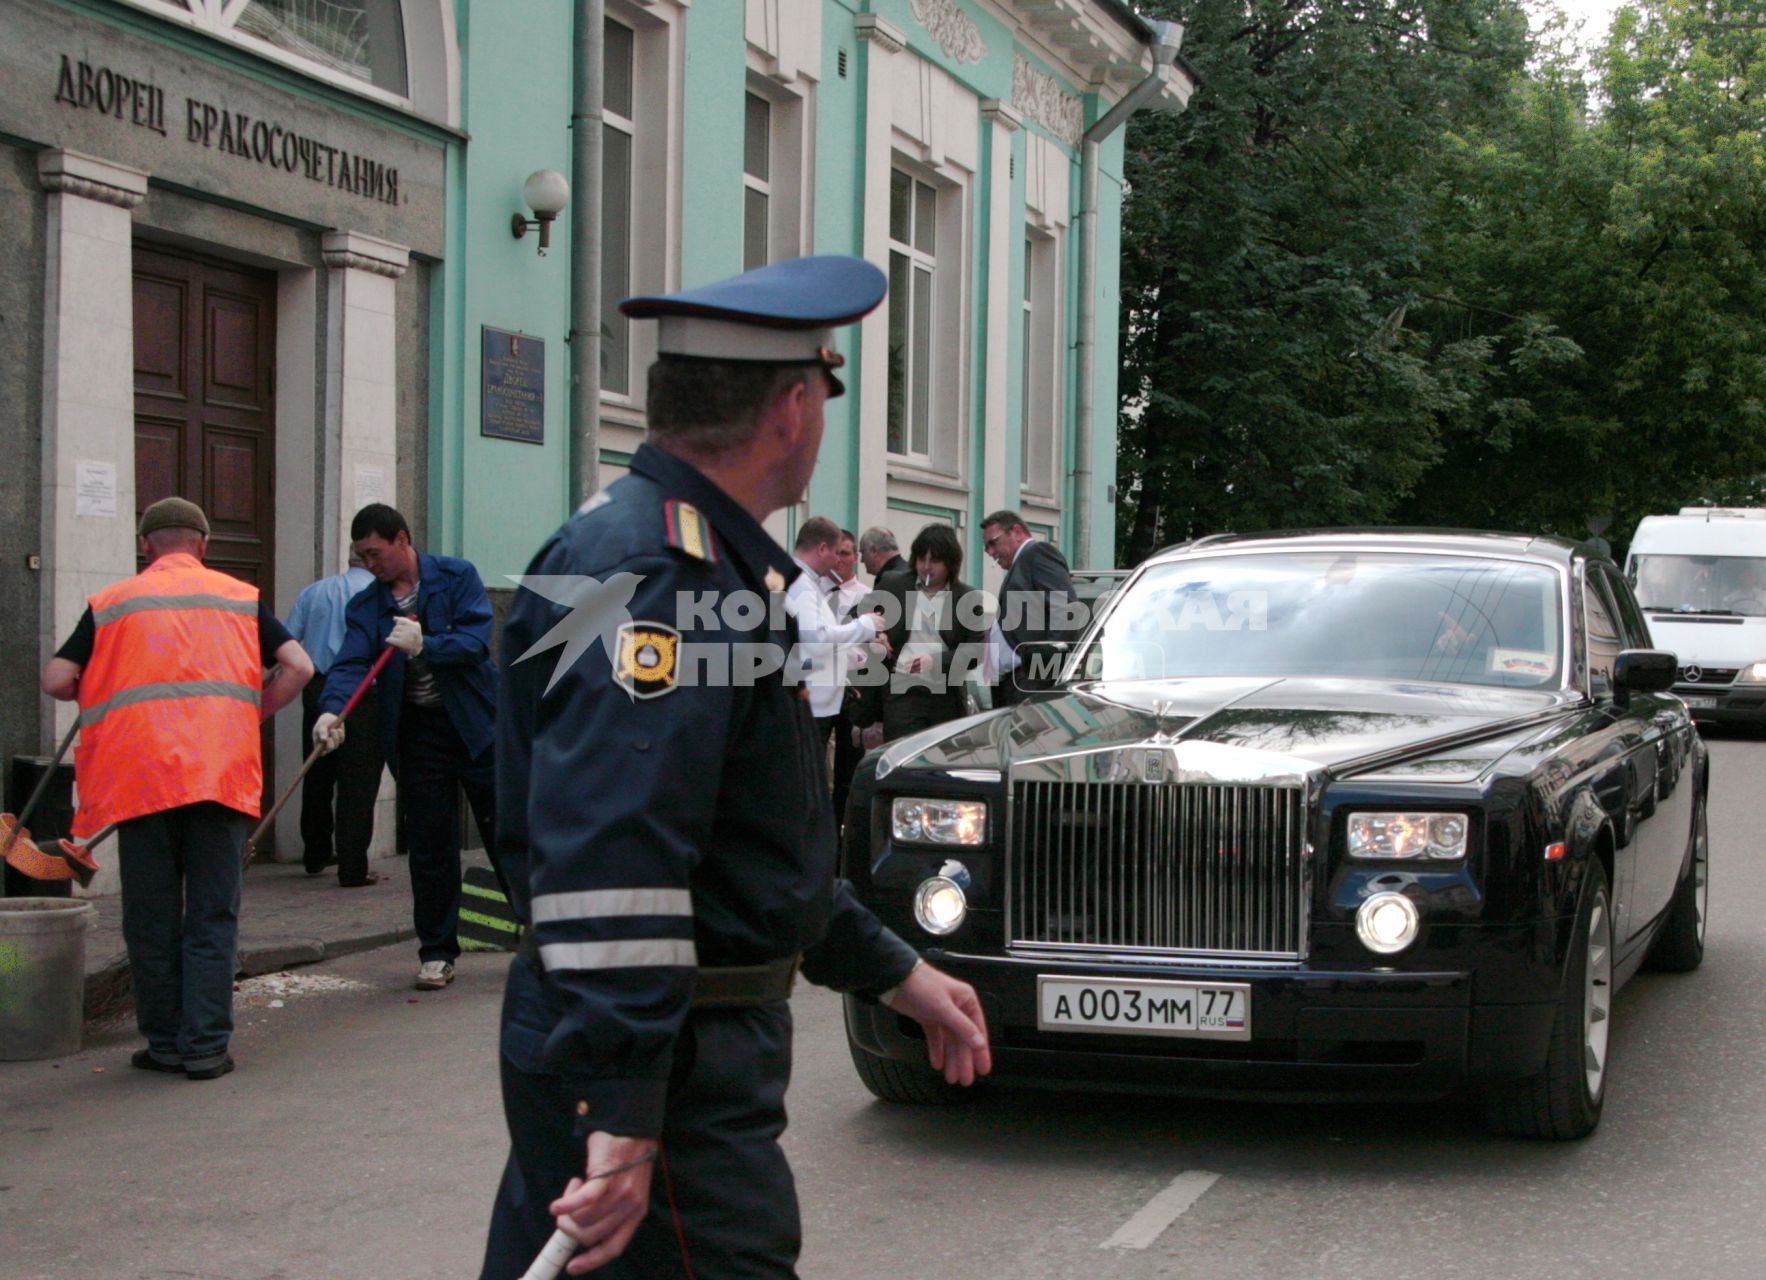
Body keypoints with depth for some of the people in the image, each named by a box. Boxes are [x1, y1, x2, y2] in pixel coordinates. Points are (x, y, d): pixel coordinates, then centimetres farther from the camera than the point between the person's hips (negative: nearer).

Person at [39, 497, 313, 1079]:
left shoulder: (112, 602, 12)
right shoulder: (239, 597, 13)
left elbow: (56, 680, 5)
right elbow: (298, 667, 4)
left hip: (139, 774, 0)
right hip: (221, 770, 0)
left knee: (151, 916, 9)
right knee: (211, 916, 4)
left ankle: (165, 1042, 14)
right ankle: (206, 1046, 1)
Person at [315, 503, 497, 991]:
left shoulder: (457, 576, -3)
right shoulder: (366, 606, 4)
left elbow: (477, 640, -14)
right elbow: (350, 663, -11)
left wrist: (424, 646, -29)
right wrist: (332, 709, -29)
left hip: (477, 725, -2)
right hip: (417, 735, 2)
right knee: (429, 846, 4)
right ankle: (437, 953, 13)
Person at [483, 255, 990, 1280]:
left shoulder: (707, 565, 17)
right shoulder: (657, 579, -19)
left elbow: (767, 839, 26)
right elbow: (607, 864, -29)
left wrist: (893, 971, 27)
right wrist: (623, 1115, -32)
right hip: (665, 1075, -11)